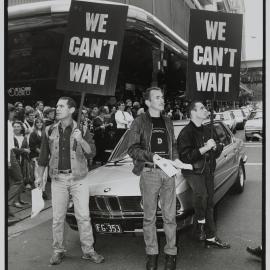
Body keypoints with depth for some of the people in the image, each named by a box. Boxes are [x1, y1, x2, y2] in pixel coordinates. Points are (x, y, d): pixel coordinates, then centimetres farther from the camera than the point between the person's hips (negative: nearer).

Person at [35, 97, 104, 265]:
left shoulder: (81, 130, 0)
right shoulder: (50, 131, 5)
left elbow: (90, 152, -9)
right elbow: (43, 156, 13)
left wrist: (80, 140, -26)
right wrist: (40, 176, 14)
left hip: (79, 179, -2)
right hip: (58, 180, 2)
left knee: (83, 216, 0)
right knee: (58, 218, 7)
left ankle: (88, 251, 12)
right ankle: (58, 251, 23)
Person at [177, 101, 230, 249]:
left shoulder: (206, 131, 14)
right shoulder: (186, 133, -10)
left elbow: (218, 151, 20)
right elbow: (185, 157, -20)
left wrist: (215, 146, -4)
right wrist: (205, 148, -23)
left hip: (208, 170, 7)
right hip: (192, 171, -7)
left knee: (209, 203, 8)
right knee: (201, 194, -33)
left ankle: (211, 238, 17)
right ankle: (200, 223, -10)